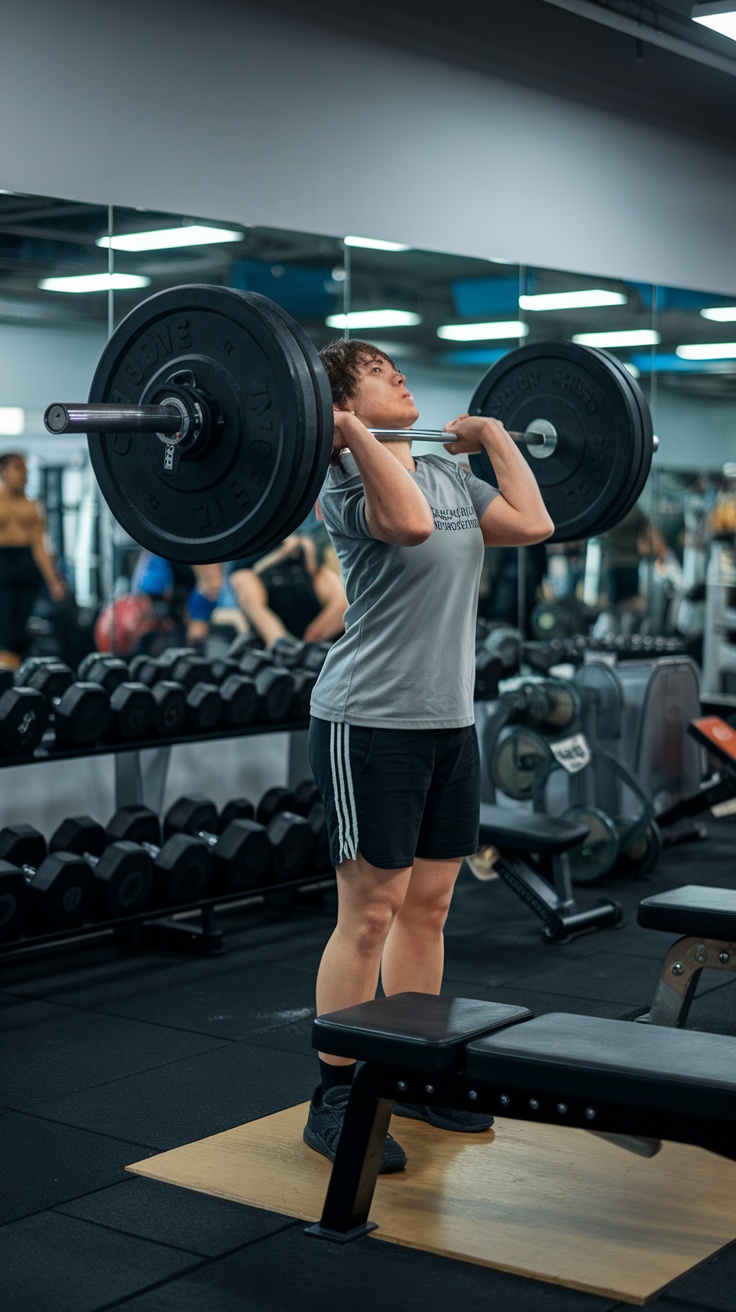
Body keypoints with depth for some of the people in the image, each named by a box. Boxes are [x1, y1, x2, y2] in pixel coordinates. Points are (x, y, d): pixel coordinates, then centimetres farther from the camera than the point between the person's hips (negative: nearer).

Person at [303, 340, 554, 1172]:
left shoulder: (447, 474, 14)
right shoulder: (350, 479, -12)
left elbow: (533, 522, 9)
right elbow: (410, 522, -32)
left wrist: (494, 438, 18)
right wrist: (350, 433, -25)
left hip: (448, 721, 8)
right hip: (370, 722, -8)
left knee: (427, 907, 13)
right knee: (370, 913, -3)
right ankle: (333, 1101, 7)